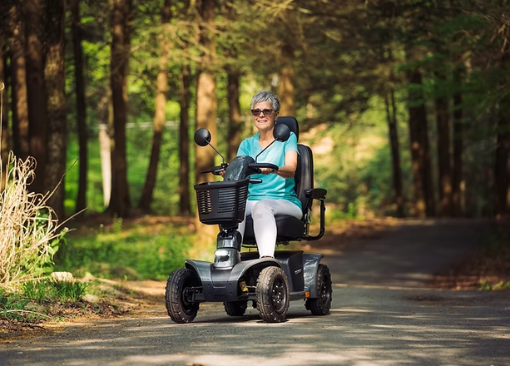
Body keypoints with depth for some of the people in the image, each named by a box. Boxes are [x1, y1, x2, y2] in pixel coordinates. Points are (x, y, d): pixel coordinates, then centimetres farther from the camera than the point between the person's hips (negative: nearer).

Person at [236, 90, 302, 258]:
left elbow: (291, 169, -10)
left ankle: (267, 260, -58)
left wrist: (272, 169, -34)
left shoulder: (287, 138, 8)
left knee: (262, 206, -38)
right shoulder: (247, 144, 20)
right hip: (252, 199, 3)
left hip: (286, 202, -3)